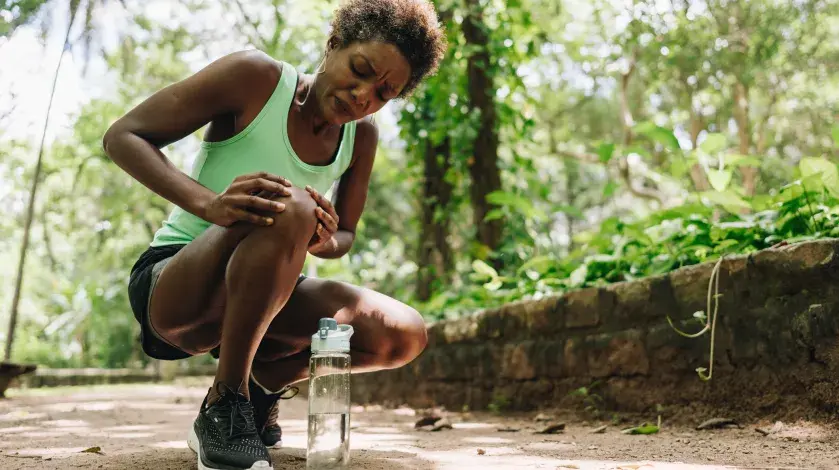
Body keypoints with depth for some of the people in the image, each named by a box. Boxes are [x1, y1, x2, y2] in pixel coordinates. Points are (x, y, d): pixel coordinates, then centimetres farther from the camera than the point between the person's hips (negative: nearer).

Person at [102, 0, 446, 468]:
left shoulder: (363, 136, 2)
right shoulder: (256, 76, -13)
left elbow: (345, 236, 11)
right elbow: (123, 136, -13)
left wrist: (323, 240, -17)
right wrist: (208, 203, -33)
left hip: (255, 301, 6)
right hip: (171, 288, -5)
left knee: (404, 335, -15)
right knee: (289, 209, -35)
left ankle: (263, 384, 10)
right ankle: (222, 407, -21)